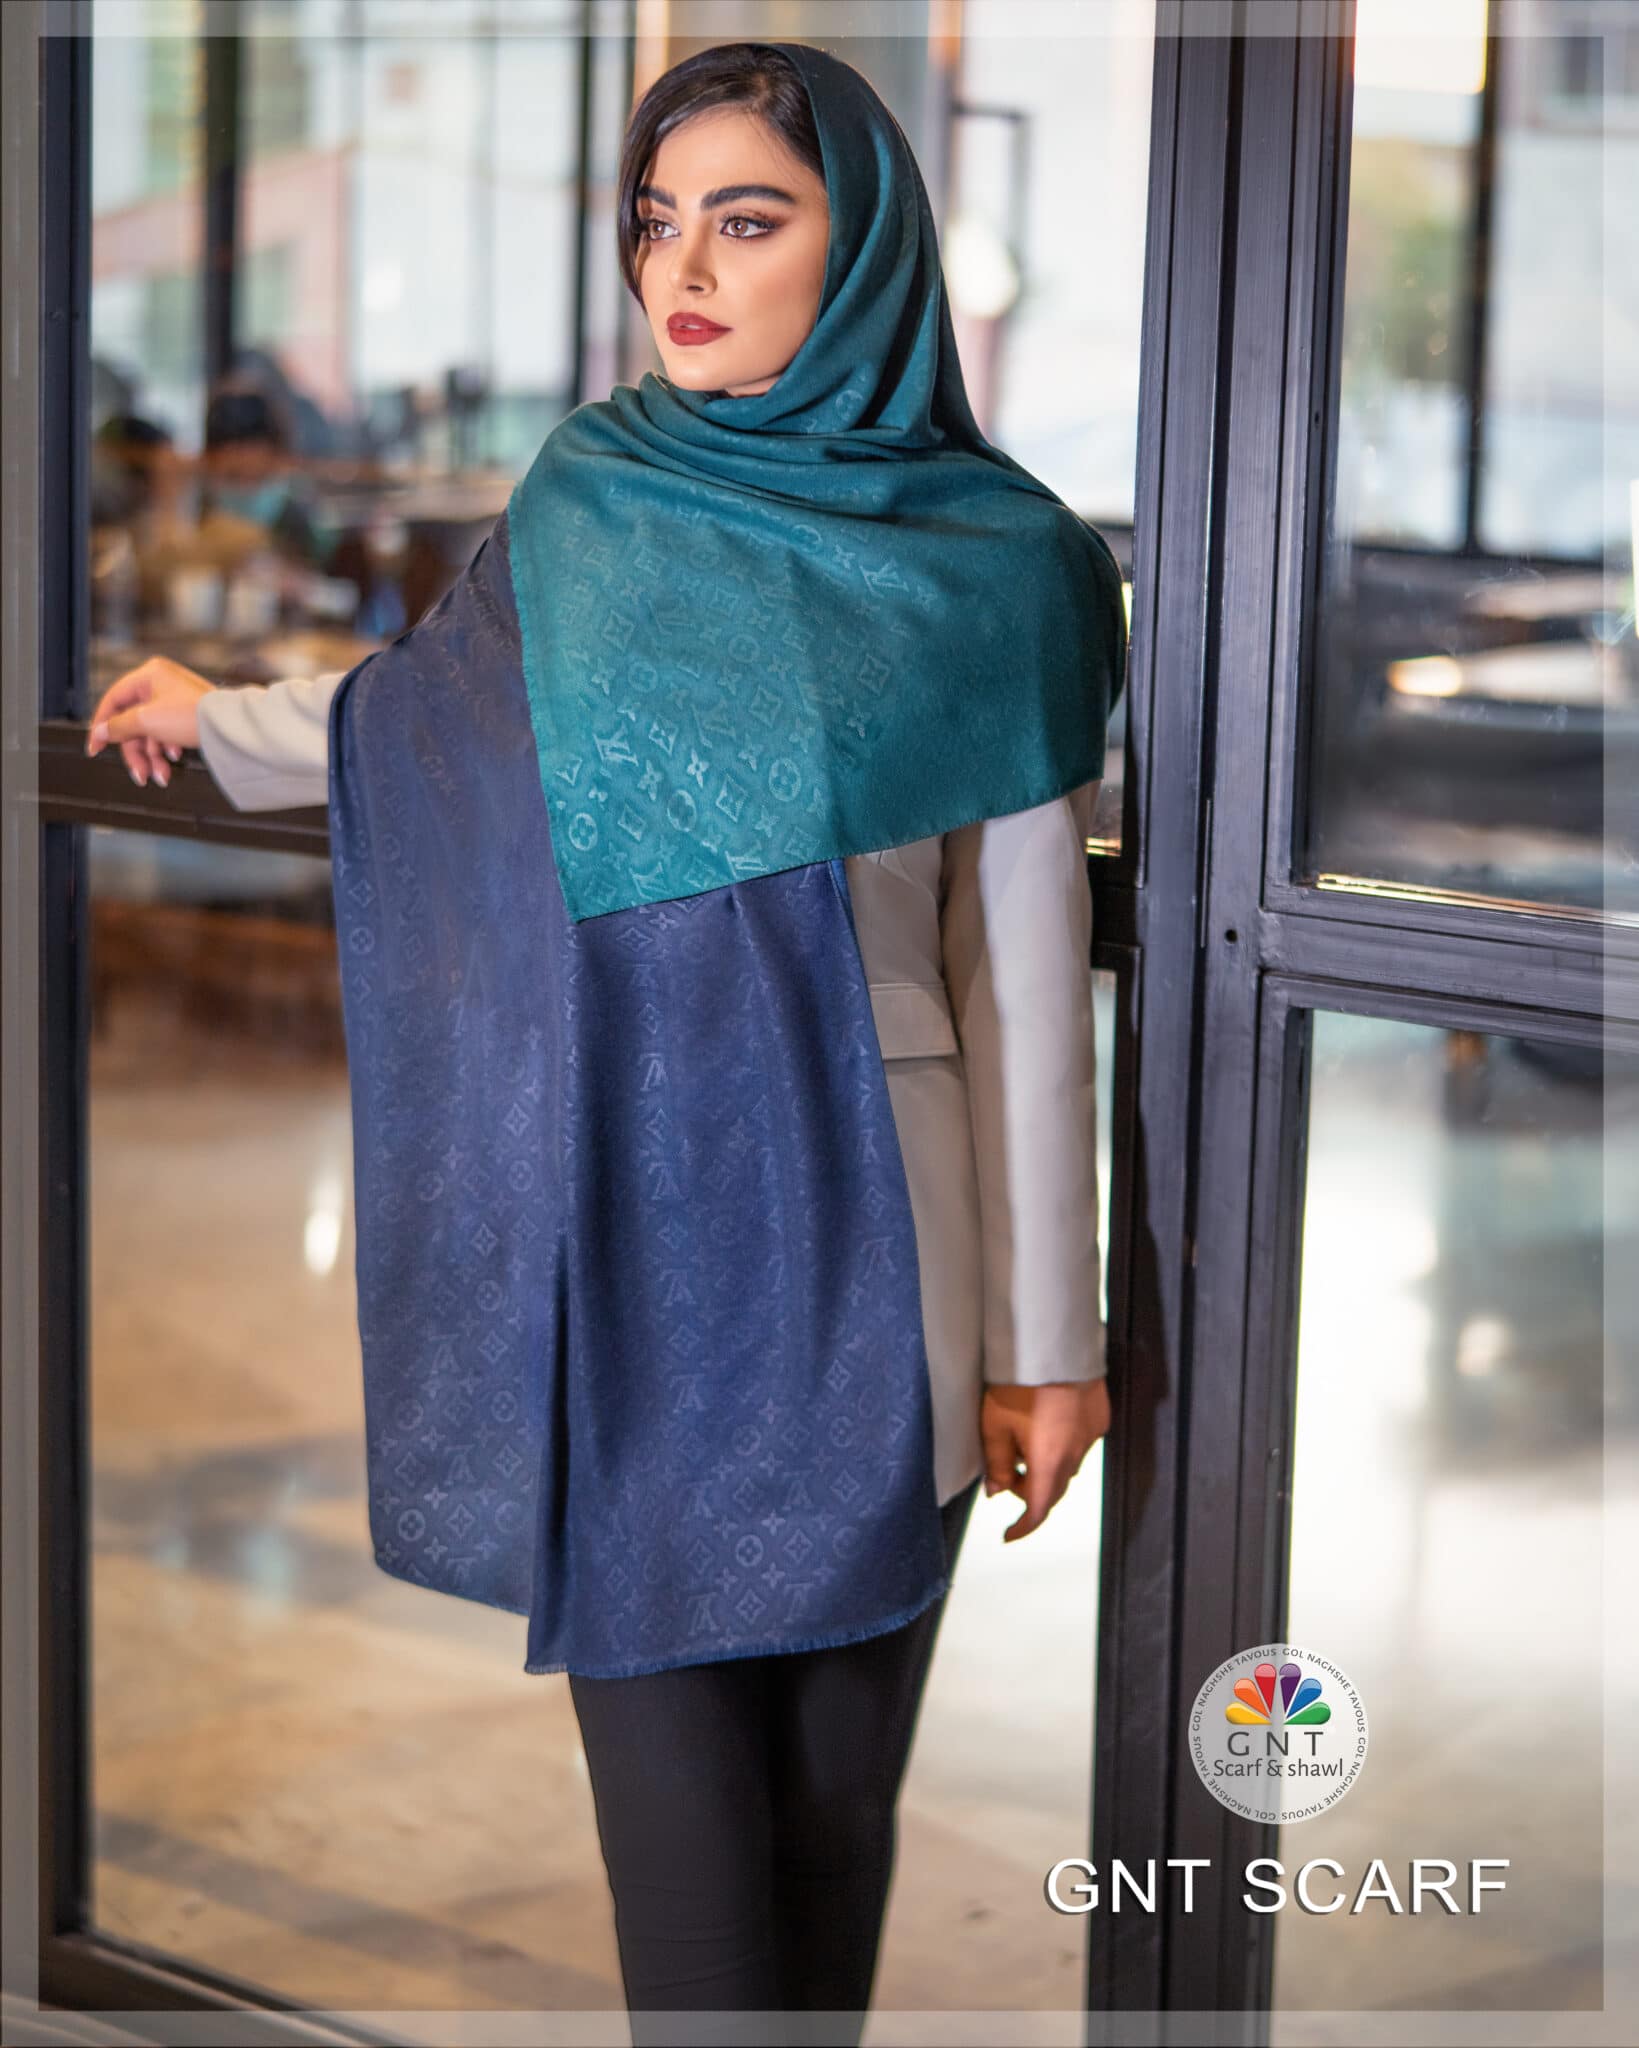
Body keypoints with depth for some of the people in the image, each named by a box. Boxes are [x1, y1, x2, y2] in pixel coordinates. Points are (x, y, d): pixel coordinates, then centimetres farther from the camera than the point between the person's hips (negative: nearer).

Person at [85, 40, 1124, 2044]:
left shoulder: (987, 566, -2)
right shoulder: (582, 510, 5)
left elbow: (1025, 977, -1)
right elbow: (429, 715, 26)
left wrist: (1045, 1337, -1)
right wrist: (221, 718, 39)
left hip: (864, 1256, -2)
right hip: (625, 1245, 2)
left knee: (835, 1773, 6)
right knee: (677, 1795, 0)